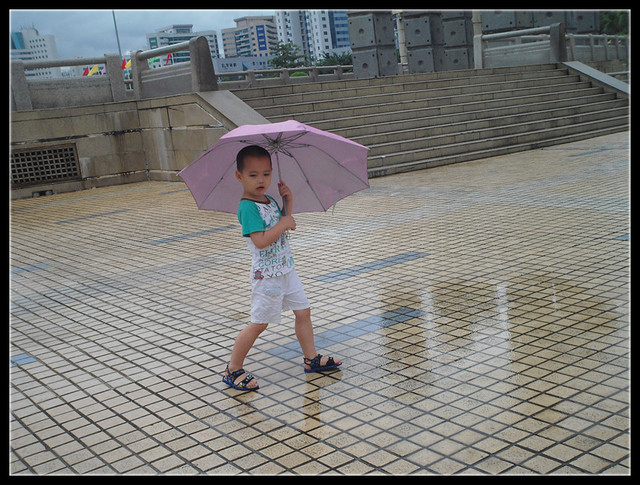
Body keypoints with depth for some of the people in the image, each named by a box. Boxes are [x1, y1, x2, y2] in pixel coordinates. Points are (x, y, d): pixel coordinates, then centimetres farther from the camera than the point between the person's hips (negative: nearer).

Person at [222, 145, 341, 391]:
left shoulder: (269, 201, 8)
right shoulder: (247, 207, -19)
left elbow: (287, 227, 15)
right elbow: (260, 241, -28)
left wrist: (288, 202, 3)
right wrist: (284, 223, -20)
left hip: (286, 269, 9)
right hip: (267, 275, -8)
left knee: (303, 311, 13)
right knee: (259, 323, -1)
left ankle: (311, 358, 28)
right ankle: (232, 370, 11)